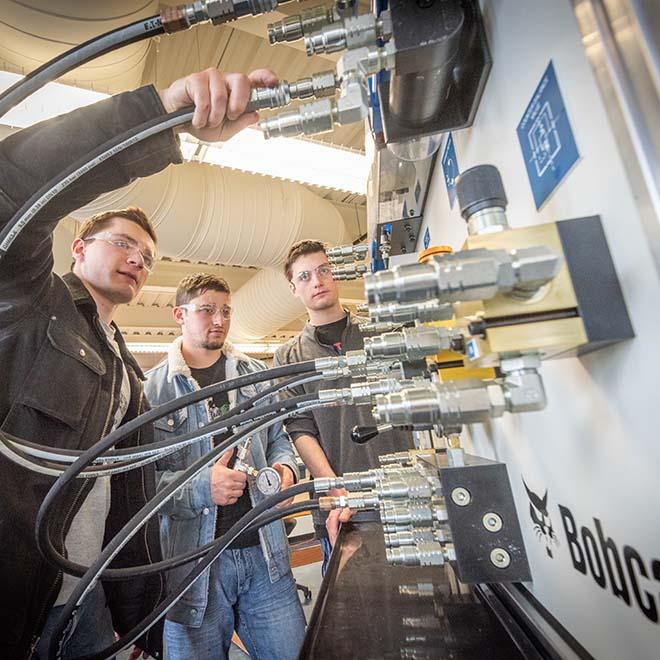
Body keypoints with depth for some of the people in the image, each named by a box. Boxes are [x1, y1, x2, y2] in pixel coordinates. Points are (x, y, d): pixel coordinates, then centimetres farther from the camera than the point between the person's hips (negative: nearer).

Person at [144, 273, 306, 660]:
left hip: (265, 554, 3)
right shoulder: (152, 387, -5)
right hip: (193, 560, -2)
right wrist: (199, 486, -22)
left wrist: (285, 468, -5)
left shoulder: (256, 374, 7)